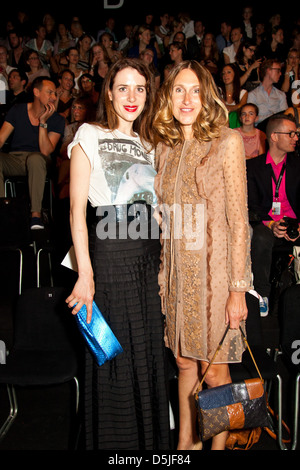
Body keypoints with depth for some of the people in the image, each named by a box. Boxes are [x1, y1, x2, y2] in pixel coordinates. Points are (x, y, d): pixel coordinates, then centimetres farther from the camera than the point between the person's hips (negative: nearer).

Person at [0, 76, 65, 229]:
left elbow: (46, 151, -12)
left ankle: (36, 214, -34)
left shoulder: (57, 120, 0)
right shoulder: (17, 111, 5)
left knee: (35, 159, -38)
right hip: (14, 160, 2)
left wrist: (43, 122, -16)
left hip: (37, 160, -1)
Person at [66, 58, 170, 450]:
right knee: (115, 355, 3)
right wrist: (85, 273, -17)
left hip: (148, 256, 6)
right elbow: (77, 209, -9)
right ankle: (113, 441, 23)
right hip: (109, 254, -5)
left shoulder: (147, 144, 15)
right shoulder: (89, 136, -2)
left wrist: (162, 259, 7)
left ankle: (150, 438, 30)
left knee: (148, 351, 12)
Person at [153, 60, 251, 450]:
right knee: (184, 361, 16)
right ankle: (186, 441, 35)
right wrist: (161, 272, 7)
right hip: (175, 271, 5)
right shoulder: (165, 147, 8)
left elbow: (238, 220, -10)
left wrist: (238, 288, -13)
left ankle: (219, 444, 27)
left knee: (213, 369, 5)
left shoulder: (227, 141, -7)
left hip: (212, 270, -5)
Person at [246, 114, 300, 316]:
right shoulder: (253, 166, 7)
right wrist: (270, 224, -17)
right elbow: (252, 205, 1)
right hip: (265, 224, -1)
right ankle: (263, 295, -17)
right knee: (261, 239, -35)